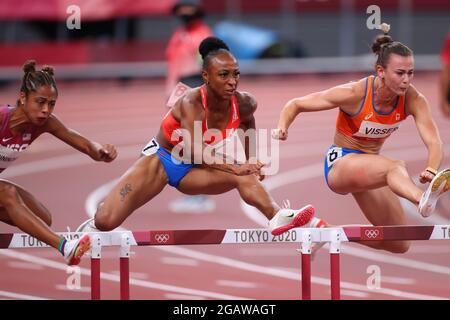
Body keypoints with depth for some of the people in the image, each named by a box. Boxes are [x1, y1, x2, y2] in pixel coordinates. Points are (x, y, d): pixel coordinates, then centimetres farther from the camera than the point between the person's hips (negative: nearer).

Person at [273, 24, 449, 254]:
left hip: (370, 169, 6)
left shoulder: (413, 100, -14)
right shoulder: (354, 94, -22)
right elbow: (296, 104, -12)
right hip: (340, 163, -6)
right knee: (395, 167, -39)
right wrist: (282, 128, -32)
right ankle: (424, 200, -75)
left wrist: (431, 170, -48)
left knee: (399, 245, 4)